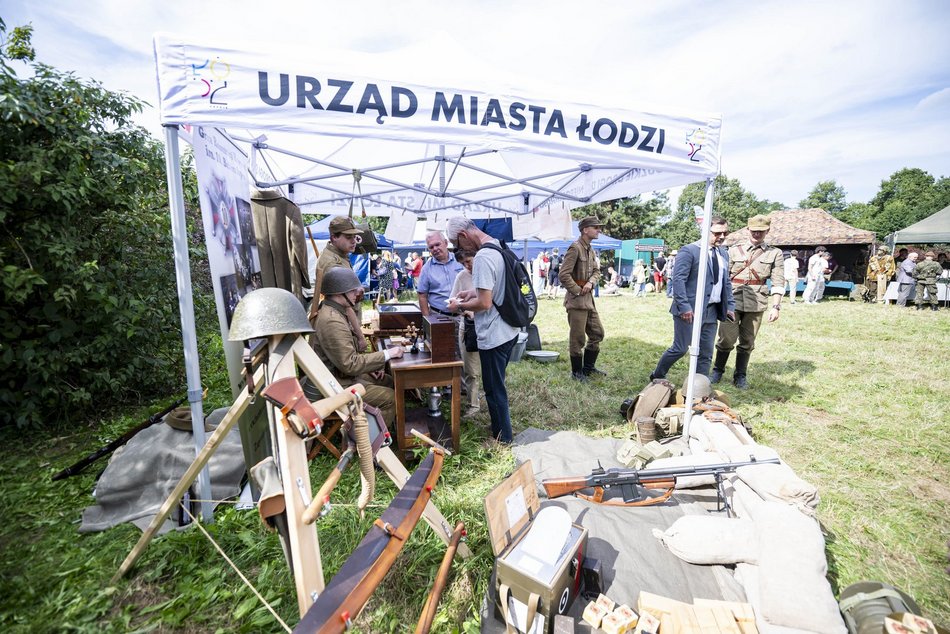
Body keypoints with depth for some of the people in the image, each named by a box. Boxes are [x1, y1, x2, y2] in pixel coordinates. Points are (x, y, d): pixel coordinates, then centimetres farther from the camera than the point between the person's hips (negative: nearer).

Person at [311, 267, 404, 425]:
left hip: (343, 373, 10)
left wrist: (369, 365, 4)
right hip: (338, 385, -10)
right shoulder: (332, 321, -28)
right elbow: (350, 364, -29)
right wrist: (387, 354, -23)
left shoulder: (335, 311, 6)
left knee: (390, 382, 12)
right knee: (390, 398, -12)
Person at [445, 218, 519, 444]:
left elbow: (484, 303, -26)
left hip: (493, 336, -10)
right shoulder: (500, 248, 7)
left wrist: (460, 306, -10)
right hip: (509, 331, 10)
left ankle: (503, 440, 24)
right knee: (497, 386, 24)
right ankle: (502, 432, 41)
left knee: (494, 391, 7)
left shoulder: (483, 257, -23)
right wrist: (473, 292, 13)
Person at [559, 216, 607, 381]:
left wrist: (591, 282, -7)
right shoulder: (575, 248, -14)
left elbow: (596, 271, 16)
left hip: (589, 299, 9)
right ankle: (576, 372, 15)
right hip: (576, 300, -9)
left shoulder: (591, 250, 14)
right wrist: (578, 291, -14)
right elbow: (563, 275, -21)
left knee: (597, 333, 16)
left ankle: (589, 367, 30)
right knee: (578, 338, 0)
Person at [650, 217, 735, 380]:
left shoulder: (724, 254, 15)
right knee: (680, 349, 0)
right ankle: (657, 376, 21)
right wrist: (684, 307, -21)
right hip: (689, 310, -7)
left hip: (712, 311, 7)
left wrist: (730, 306, 12)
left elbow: (726, 283, 21)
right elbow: (678, 280, -16)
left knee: (706, 354, 9)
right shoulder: (689, 250, -10)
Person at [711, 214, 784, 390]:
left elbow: (778, 282, 2)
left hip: (756, 303, 1)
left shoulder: (775, 253, 7)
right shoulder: (734, 250, 6)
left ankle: (740, 375, 20)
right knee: (726, 338, -1)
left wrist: (775, 306, -7)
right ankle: (717, 371, 16)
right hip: (733, 300, -1)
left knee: (747, 342, 8)